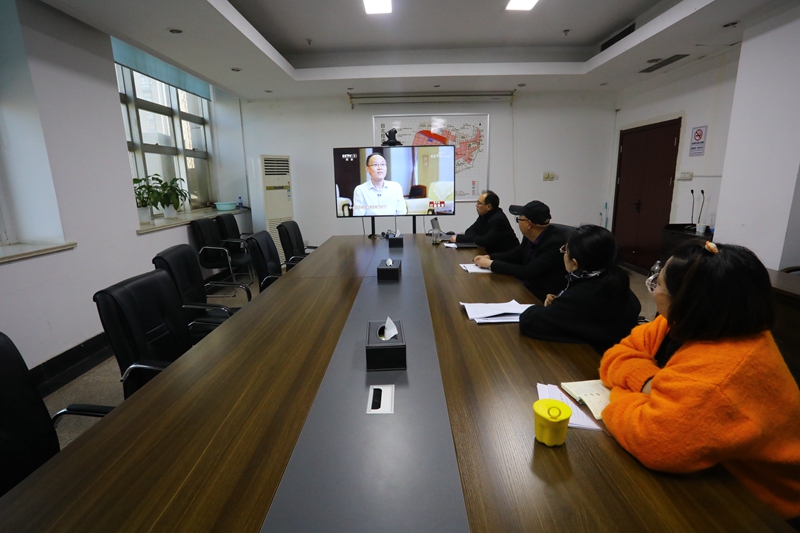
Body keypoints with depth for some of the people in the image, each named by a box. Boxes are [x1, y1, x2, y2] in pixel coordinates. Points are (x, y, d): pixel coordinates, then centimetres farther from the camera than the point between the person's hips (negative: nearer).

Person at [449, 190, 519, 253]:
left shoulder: (498, 219, -22)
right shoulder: (484, 214, 4)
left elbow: (485, 241, -28)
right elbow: (470, 230, 11)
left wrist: (459, 238, -25)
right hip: (492, 252, 8)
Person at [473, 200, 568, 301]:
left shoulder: (555, 242, -25)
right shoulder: (530, 236, -3)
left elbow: (526, 272, -28)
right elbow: (515, 255, 14)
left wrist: (492, 264, -21)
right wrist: (489, 257, -2)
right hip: (527, 288, 7)